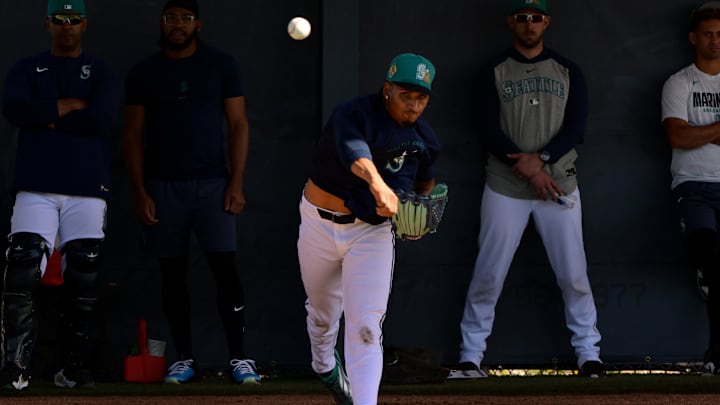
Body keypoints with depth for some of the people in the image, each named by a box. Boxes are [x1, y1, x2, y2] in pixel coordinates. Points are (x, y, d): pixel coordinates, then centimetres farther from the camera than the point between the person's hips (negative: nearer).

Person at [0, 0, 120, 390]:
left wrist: (47, 120, -4)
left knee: (83, 280, -1)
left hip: (87, 189, 0)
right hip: (36, 188, 0)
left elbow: (101, 119, -7)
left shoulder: (102, 73, 11)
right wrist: (71, 105, -7)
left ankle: (74, 369, 7)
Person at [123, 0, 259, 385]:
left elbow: (238, 125, 3)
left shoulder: (221, 65, 3)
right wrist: (140, 192, -2)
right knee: (172, 272, 3)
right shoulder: (143, 73, 5)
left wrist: (236, 183, -5)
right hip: (163, 186, 1)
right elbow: (134, 136, 6)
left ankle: (239, 358, -5)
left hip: (212, 183, -1)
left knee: (225, 267, -9)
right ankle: (184, 359, 9)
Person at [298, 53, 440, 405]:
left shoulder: (424, 140, -5)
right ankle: (324, 365, 53)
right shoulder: (354, 113, -22)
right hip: (321, 226, -1)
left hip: (373, 233, 1)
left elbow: (425, 181, 16)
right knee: (323, 311, 21)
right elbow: (354, 150, -46)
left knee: (366, 326, -15)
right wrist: (377, 184, -66)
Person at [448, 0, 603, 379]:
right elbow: (491, 131, -5)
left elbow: (575, 127, -1)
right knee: (487, 274, -2)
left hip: (559, 185, 1)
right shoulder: (495, 72, 4)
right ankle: (470, 357, 5)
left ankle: (588, 354, 8)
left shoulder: (567, 71, 8)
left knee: (573, 274, 0)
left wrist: (540, 159, -16)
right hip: (505, 188, -1)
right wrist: (529, 172, -14)